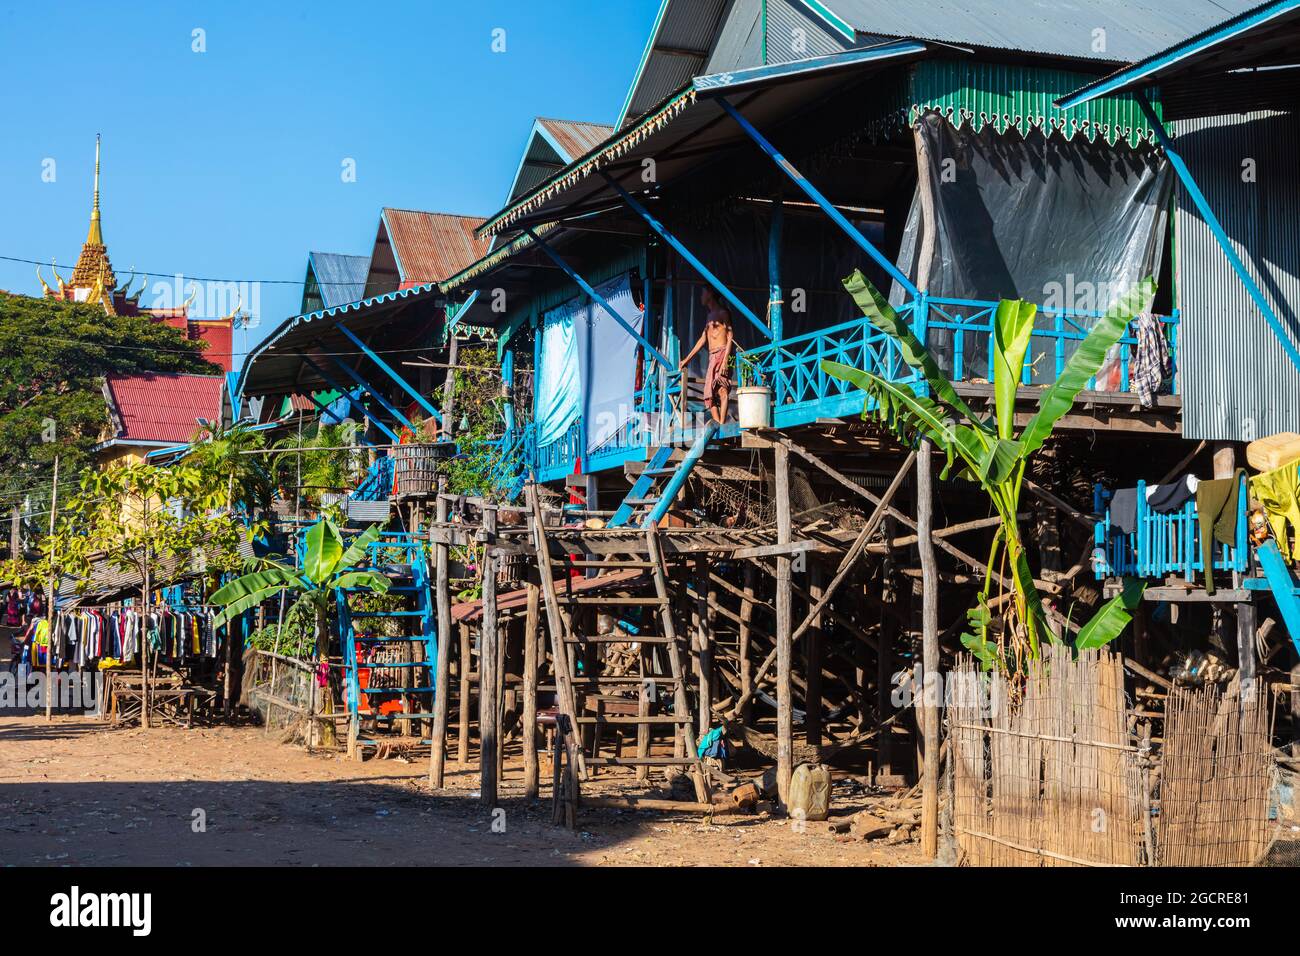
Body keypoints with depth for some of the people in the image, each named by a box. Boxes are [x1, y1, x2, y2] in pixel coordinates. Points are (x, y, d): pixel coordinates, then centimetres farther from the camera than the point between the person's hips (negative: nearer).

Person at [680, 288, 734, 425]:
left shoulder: (722, 313, 1)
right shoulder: (710, 316, 25)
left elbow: (730, 337, -8)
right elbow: (703, 339, 30)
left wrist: (725, 361, -18)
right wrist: (687, 359, 31)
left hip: (722, 354, -9)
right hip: (712, 358, 9)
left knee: (722, 389, -21)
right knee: (710, 395, -3)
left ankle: (721, 424, -29)